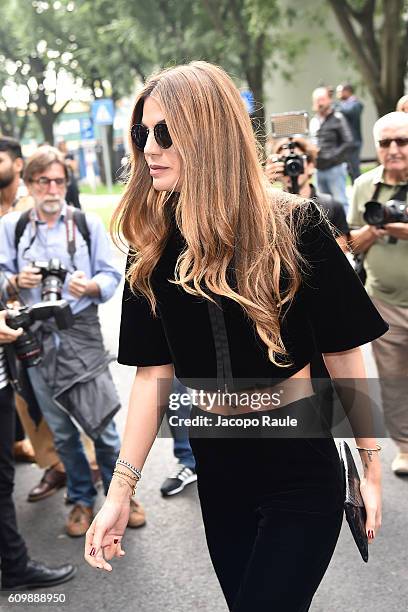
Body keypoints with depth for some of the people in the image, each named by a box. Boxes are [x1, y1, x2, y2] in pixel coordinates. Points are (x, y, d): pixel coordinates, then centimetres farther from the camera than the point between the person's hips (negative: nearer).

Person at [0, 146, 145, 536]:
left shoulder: (88, 224, 1)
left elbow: (111, 277, 0)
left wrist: (89, 286, -21)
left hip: (82, 334, -2)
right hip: (35, 338, 2)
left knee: (102, 424, -2)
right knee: (60, 430, 13)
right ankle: (82, 499, 31)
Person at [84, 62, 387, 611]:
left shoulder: (293, 227, -13)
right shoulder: (156, 246, -1)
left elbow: (344, 352, -8)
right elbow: (153, 370, 0)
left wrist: (371, 467, -5)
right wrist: (120, 489, -3)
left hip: (298, 467, -4)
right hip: (216, 466, 4)